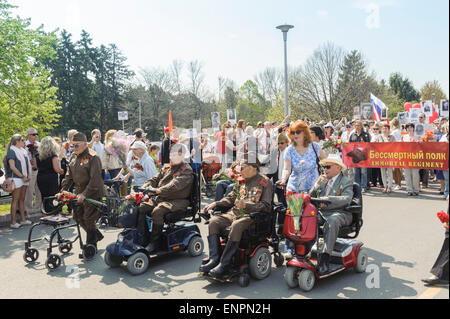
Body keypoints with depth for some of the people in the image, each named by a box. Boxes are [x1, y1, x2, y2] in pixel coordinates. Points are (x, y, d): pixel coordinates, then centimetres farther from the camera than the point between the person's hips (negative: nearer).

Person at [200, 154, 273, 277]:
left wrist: (246, 205, -23)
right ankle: (214, 259, -19)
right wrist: (216, 204, 8)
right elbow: (231, 198, 26)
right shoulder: (241, 181, 21)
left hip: (252, 216, -7)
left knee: (236, 226, -37)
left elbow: (266, 206, -10)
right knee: (214, 221, -17)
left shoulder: (265, 182, 0)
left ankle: (224, 264, -30)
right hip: (234, 212, 7)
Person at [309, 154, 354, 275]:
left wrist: (328, 198, -27)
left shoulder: (346, 181, 5)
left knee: (331, 221, -38)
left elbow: (347, 199, -14)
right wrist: (317, 184, -1)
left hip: (339, 213, -5)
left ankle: (324, 259, -39)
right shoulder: (322, 180, 22)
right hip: (321, 212, 5)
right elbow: (310, 196, 16)